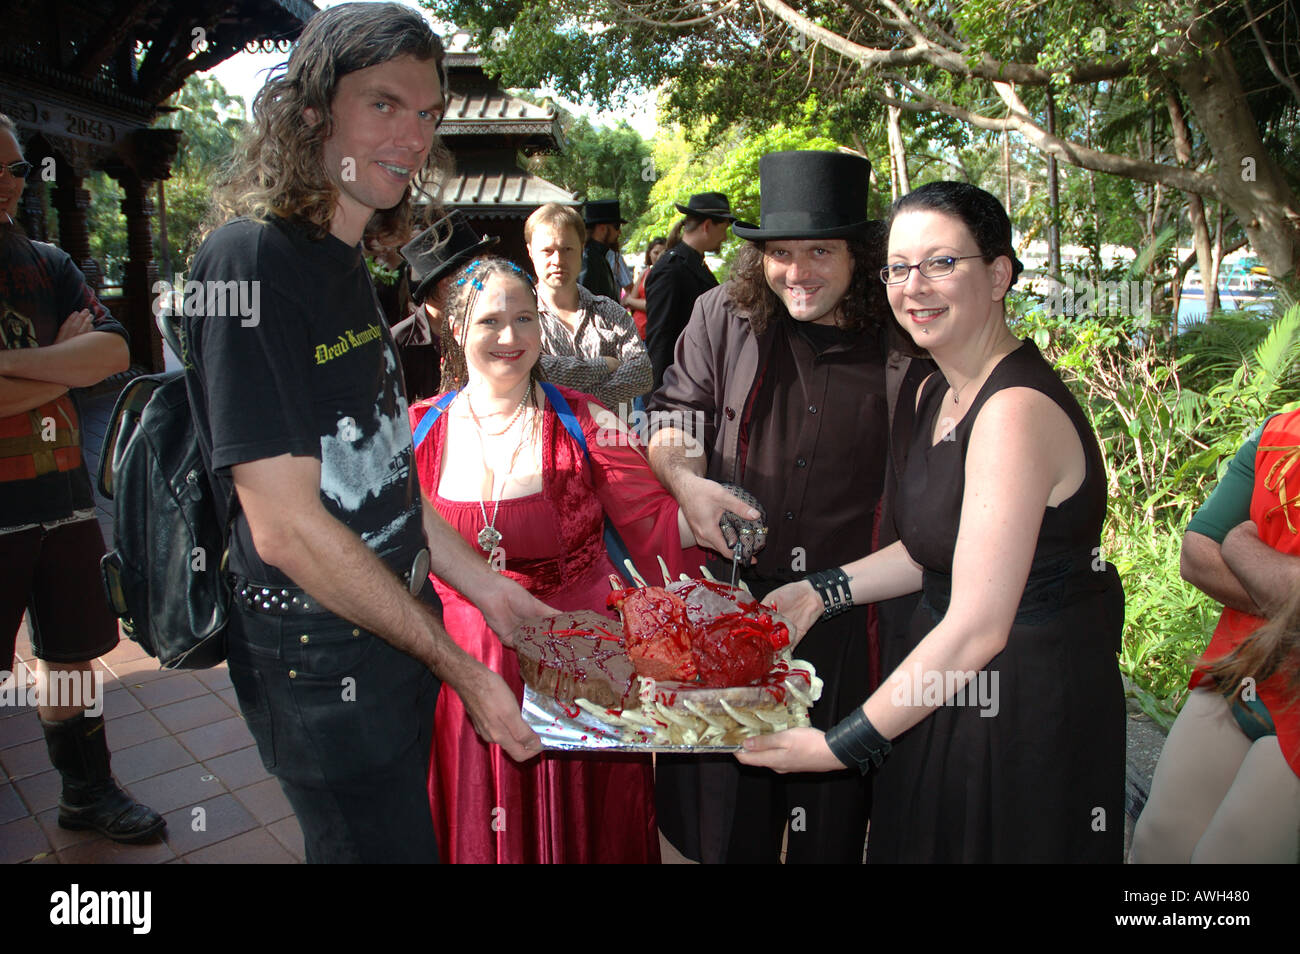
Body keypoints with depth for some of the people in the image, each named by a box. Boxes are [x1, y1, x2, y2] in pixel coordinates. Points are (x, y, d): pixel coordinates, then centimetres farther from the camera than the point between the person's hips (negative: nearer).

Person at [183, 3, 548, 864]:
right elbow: (287, 526, -24)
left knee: (404, 821, 25)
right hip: (323, 666, -9)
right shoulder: (251, 261, -20)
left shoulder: (347, 265, 9)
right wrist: (459, 668, -19)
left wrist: (485, 586, 7)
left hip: (397, 626, 9)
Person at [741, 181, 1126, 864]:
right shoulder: (936, 394, 3)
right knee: (919, 844, 24)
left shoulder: (1016, 410, -27)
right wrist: (823, 591, 2)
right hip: (945, 679, 8)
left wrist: (841, 747, -25)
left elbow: (977, 630, -29)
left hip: (1026, 711, -8)